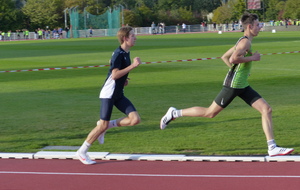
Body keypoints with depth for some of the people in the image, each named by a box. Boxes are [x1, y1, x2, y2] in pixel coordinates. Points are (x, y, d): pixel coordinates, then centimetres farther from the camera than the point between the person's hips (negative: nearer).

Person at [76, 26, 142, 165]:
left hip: (118, 94, 8)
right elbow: (114, 74, -25)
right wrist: (133, 65, -25)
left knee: (135, 119, -6)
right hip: (108, 94, -8)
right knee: (103, 125, -7)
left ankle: (108, 125, 11)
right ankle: (82, 152, 6)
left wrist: (124, 79, 10)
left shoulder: (126, 53, 11)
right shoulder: (118, 54, -16)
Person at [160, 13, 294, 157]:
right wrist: (252, 58, -17)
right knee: (210, 113, 2)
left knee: (267, 109, -2)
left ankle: (272, 148, -4)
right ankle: (175, 113, 17)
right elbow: (233, 59, -29)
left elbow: (224, 57, 23)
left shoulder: (242, 41, 16)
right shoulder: (245, 41, -14)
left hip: (242, 86, 10)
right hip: (233, 85, -10)